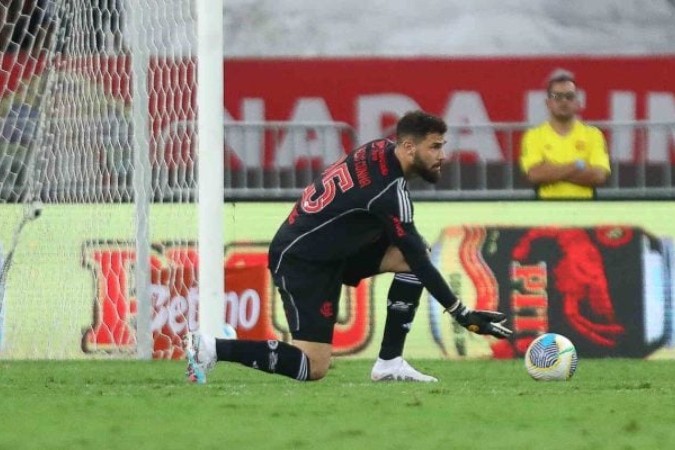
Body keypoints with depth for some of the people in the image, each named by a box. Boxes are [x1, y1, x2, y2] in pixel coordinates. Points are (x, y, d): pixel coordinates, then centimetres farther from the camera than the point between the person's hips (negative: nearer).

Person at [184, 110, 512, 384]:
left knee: (413, 256, 1)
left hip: (332, 247, 10)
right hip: (298, 261, -10)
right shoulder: (389, 192, -25)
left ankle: (390, 362, 3)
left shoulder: (380, 151, 0)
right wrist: (463, 315, -20)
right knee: (314, 368, -13)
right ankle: (213, 349, -6)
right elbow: (418, 262, -23)